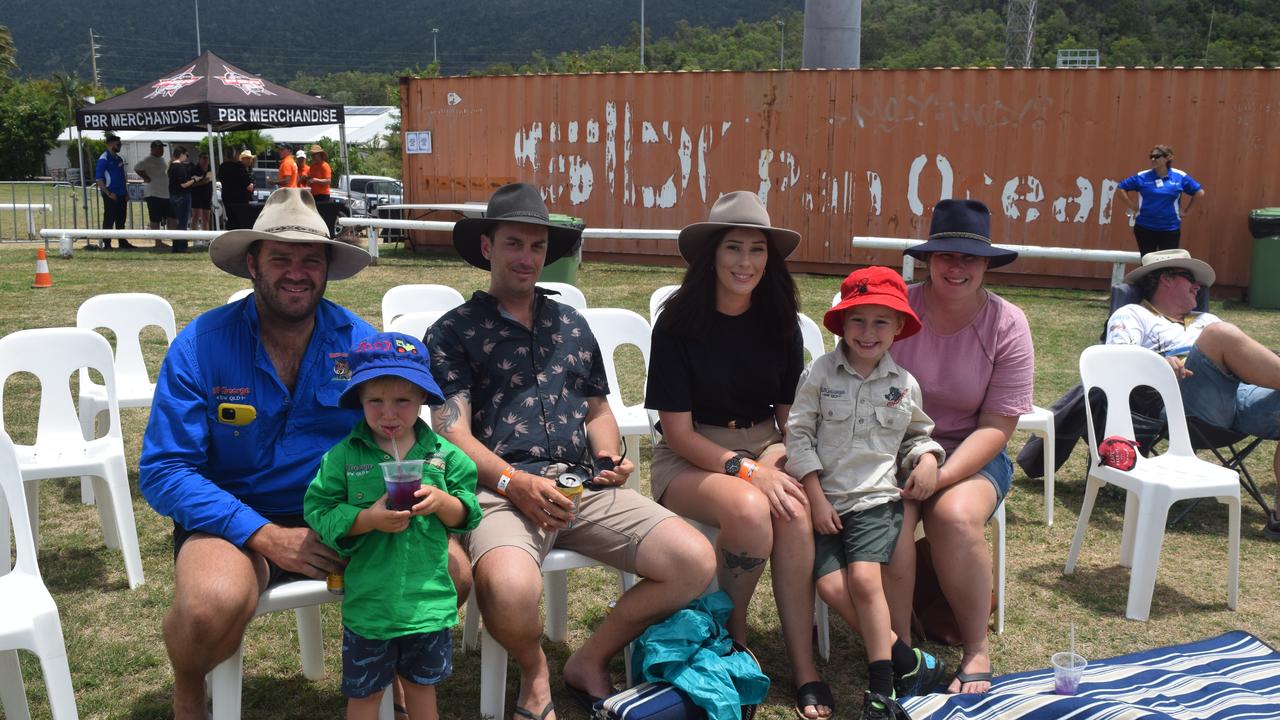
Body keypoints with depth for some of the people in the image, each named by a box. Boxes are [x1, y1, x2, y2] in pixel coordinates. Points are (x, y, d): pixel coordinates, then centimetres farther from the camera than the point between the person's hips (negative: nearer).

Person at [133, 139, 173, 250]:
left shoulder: (162, 159, 17)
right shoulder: (149, 159, -10)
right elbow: (137, 167, -22)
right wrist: (146, 178, -16)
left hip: (165, 194, 9)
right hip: (154, 194, -9)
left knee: (171, 217, 7)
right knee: (156, 220, -3)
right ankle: (158, 243, 1)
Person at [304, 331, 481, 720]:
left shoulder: (443, 453, -3)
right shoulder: (344, 456, -8)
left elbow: (466, 515, 1)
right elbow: (319, 512, -9)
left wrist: (442, 501, -19)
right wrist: (369, 519, -22)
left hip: (427, 596, 2)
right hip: (368, 599, -1)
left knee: (421, 680, 21)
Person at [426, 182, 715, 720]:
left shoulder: (571, 324, 24)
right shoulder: (454, 331, 8)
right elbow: (453, 432, -2)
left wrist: (609, 457, 4)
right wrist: (514, 482, -18)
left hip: (584, 484, 5)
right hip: (501, 488, -5)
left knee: (695, 562, -15)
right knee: (511, 591, -38)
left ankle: (590, 661, 7)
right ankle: (534, 673, 1)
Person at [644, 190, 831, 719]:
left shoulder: (779, 324, 4)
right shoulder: (679, 324, -8)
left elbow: (792, 417, 8)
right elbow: (678, 431, -10)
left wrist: (774, 462, -14)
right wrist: (746, 471, -22)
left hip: (765, 451, 4)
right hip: (691, 459, -3)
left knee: (794, 511, -30)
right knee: (749, 510, -35)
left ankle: (804, 669, -21)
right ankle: (734, 637, -9)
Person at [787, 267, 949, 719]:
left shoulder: (904, 384, 6)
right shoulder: (820, 373, 0)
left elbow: (917, 434, 22)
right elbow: (798, 434, -2)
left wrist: (927, 460, -1)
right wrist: (816, 497, -8)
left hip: (877, 498, 0)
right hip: (827, 499, 1)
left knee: (863, 577, -20)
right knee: (828, 584, -16)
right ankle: (904, 657, -1)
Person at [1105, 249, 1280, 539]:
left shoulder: (1205, 319, 42)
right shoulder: (1133, 315, 21)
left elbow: (1245, 357, 30)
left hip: (1240, 392, 6)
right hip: (1180, 398, -6)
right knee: (1221, 335, -30)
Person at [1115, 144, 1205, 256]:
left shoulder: (1180, 177, -1)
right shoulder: (1142, 177, -1)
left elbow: (1199, 192, 8)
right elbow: (1121, 188, 5)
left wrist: (1186, 210, 5)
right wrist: (1132, 206, 1)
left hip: (1170, 229, 0)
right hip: (1145, 228, 0)